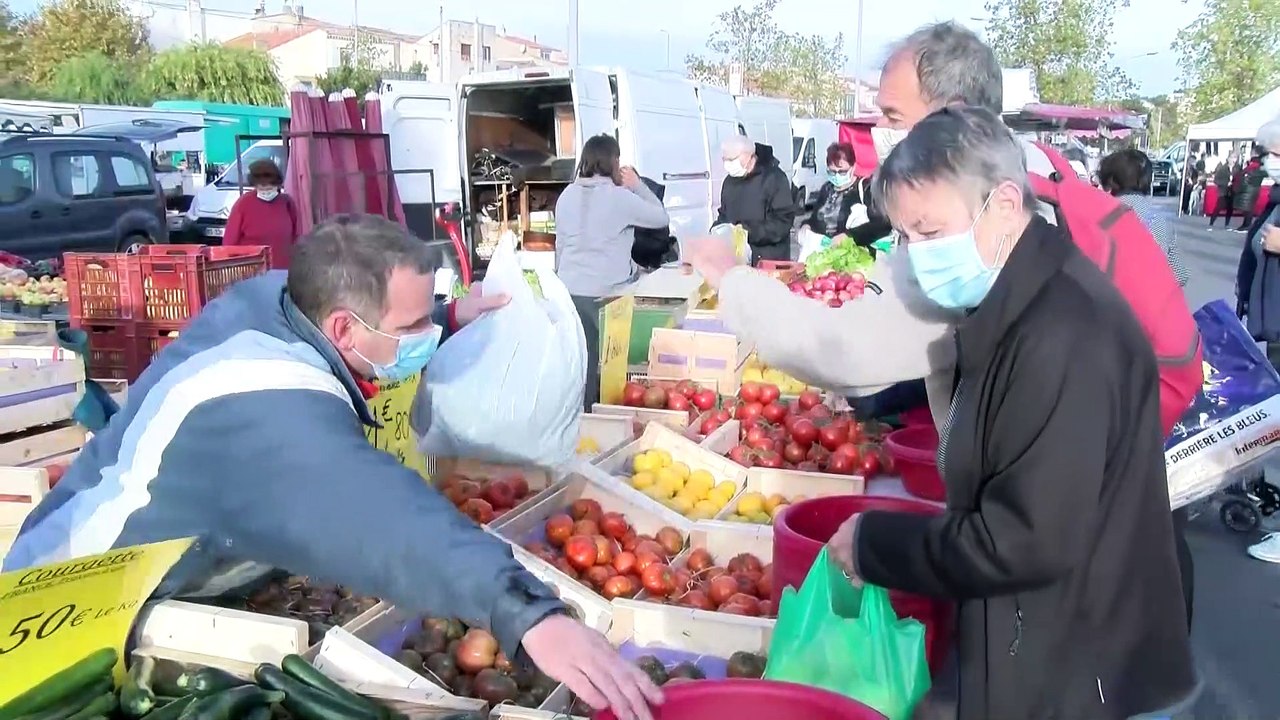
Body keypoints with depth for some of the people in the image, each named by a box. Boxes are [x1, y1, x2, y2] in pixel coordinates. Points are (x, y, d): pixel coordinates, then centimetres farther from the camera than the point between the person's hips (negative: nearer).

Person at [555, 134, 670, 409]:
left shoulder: (567, 195, 8)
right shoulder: (619, 196, -9)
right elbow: (662, 218, 1)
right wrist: (637, 185, 9)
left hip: (570, 289, 6)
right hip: (605, 292, -5)